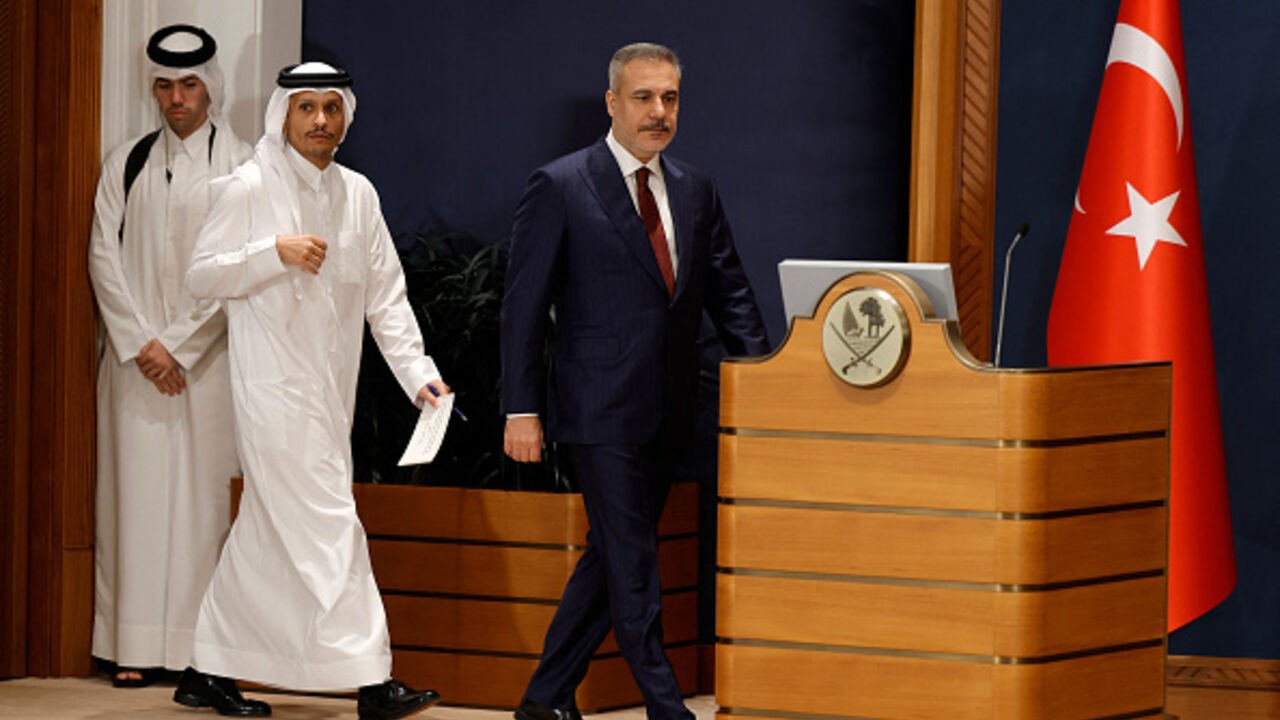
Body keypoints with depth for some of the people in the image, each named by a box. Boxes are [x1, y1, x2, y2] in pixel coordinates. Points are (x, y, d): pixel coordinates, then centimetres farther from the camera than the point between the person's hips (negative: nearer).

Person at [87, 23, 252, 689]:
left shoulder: (241, 167, 1)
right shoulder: (126, 164, 11)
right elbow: (104, 255, 6)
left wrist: (180, 348, -9)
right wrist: (141, 341, -6)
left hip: (208, 356, -3)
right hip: (135, 355, 3)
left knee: (202, 495, -5)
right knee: (136, 490, 0)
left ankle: (202, 647, -5)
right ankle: (138, 647, 1)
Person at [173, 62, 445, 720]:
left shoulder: (357, 193, 12)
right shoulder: (250, 188, -4)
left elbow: (385, 294, 12)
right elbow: (201, 276, -5)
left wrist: (416, 371, 2)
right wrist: (275, 252, -18)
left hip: (330, 388, 6)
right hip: (273, 386, -6)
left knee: (266, 531, 11)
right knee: (326, 526, -11)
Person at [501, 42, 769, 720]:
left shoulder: (694, 191, 11)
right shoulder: (559, 187, -5)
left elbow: (729, 294, 15)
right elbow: (524, 304, -6)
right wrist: (522, 409, -10)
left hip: (665, 410, 6)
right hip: (600, 409, -6)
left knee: (614, 555, 10)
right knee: (632, 562, -5)